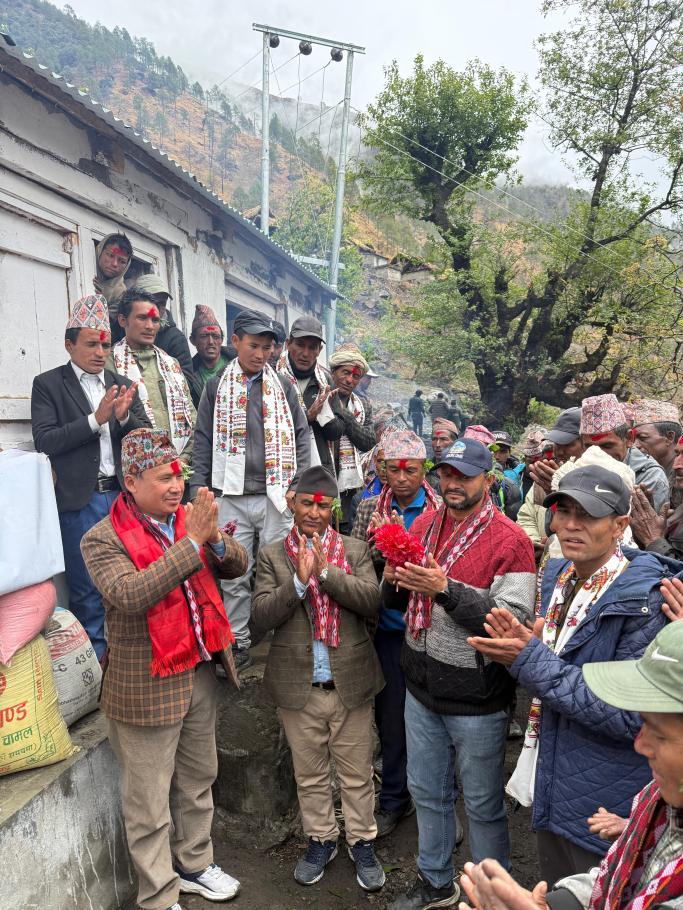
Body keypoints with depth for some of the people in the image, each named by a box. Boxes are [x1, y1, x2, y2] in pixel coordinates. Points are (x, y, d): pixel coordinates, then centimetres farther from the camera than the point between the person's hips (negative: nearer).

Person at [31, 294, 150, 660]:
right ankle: (95, 656, 19)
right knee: (86, 589, 4)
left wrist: (125, 416, -12)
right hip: (79, 500, -3)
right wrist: (96, 419, -16)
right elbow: (44, 441, -8)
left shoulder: (122, 384, 13)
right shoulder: (47, 384, 2)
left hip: (124, 496, 4)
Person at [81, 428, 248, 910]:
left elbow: (238, 564, 1)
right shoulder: (102, 539, -16)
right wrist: (191, 541, -33)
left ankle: (194, 865, 45)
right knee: (150, 804, 10)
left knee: (198, 781, 23)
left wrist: (215, 538, -21)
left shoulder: (187, 519, 1)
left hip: (201, 674, 6)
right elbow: (131, 595, -31)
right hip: (147, 686, -6)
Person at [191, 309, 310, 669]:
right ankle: (238, 644, 21)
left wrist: (296, 486, -2)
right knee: (233, 576, 6)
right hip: (231, 498, 0)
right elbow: (203, 441, 5)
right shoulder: (216, 387, 7)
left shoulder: (283, 387, 8)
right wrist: (200, 491, -2)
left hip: (276, 497, 0)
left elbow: (300, 437, 7)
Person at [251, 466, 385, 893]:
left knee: (357, 772, 15)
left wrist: (327, 571, -22)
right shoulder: (272, 555, -1)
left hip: (351, 681, 0)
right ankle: (321, 840, 39)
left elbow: (372, 601, -13)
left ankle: (363, 842, 36)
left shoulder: (356, 550, 0)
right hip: (299, 685, 1)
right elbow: (262, 614, -10)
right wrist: (299, 579, -23)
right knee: (310, 773, 18)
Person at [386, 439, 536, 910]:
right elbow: (395, 602, 9)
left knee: (483, 804, 14)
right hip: (422, 688, 6)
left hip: (477, 699, -5)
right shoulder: (424, 524, 3)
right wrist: (394, 580, -14)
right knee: (428, 792, 22)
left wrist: (445, 589, -31)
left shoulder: (510, 540, -15)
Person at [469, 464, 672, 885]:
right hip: (549, 788, 7)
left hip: (606, 810, -7)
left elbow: (633, 718, -27)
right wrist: (518, 648, -13)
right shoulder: (557, 575, -2)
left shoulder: (646, 601, -24)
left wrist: (533, 661, -29)